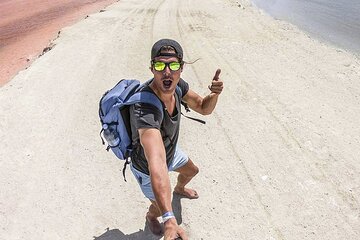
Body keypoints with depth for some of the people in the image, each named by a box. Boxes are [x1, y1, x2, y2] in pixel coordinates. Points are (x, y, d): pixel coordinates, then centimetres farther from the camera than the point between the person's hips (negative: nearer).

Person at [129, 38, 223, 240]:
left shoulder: (176, 85, -23)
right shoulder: (145, 108, -47)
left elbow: (204, 108, -8)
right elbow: (156, 165, -58)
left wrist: (214, 94, -33)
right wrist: (170, 220, -66)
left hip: (171, 150, 7)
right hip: (146, 167, -6)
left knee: (191, 171, 32)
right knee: (161, 207, 16)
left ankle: (179, 189, 69)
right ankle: (151, 216, 55)